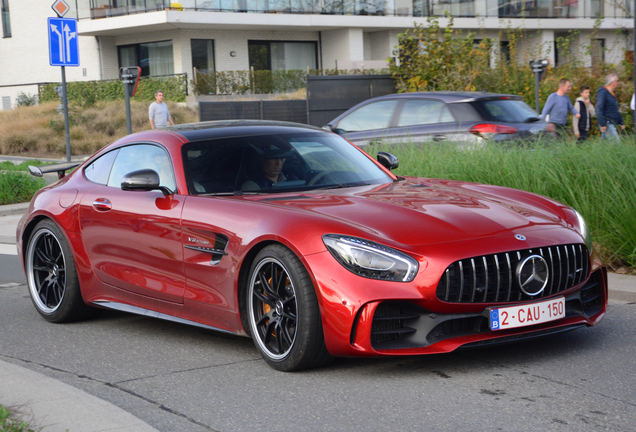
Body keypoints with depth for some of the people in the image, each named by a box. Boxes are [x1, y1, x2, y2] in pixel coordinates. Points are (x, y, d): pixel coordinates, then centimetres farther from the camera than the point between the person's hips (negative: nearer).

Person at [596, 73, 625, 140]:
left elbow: (615, 110, 27)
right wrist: (602, 124, -24)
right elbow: (599, 109, -19)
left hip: (612, 124, 9)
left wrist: (621, 122, 22)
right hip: (607, 124, -9)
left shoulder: (612, 93, 19)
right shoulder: (603, 92, -11)